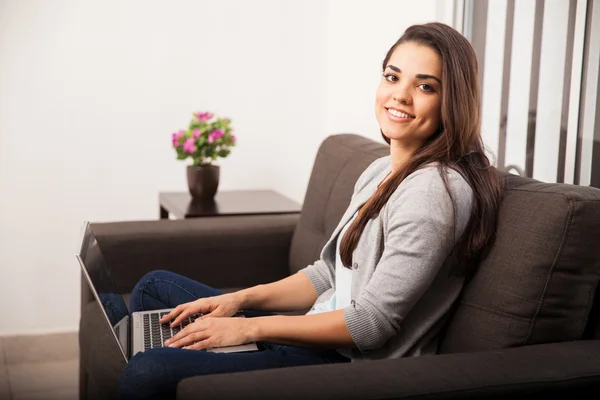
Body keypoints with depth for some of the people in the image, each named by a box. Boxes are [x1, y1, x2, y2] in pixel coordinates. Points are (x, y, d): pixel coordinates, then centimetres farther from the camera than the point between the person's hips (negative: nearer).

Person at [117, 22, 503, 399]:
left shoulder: (436, 190, -19)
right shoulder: (380, 172, 10)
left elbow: (372, 322, -21)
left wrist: (250, 328, -17)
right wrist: (240, 299, 3)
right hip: (323, 336, 10)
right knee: (154, 287, 18)